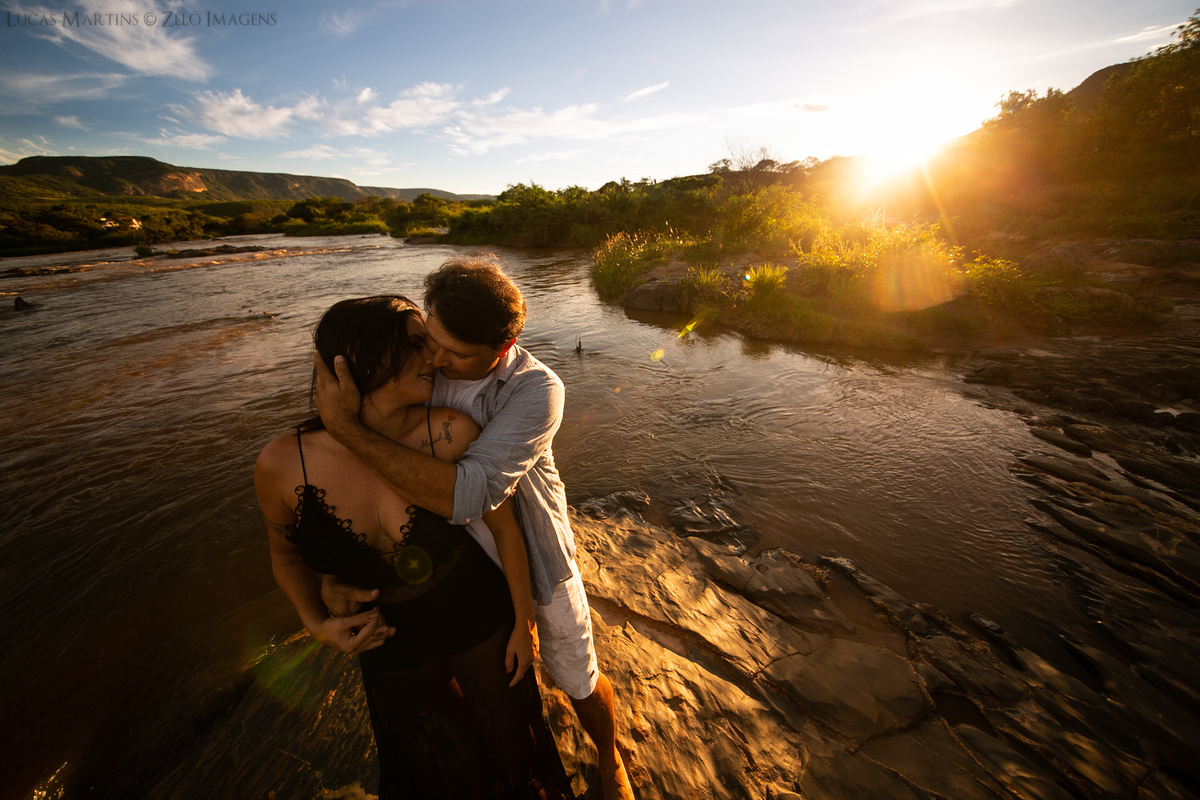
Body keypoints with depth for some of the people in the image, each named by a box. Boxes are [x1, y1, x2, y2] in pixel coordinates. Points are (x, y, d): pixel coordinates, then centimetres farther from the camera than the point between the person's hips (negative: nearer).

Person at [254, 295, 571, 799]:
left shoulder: (450, 433, -28)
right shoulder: (281, 464, -21)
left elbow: (505, 528, -14)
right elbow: (286, 551, 1)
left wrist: (524, 621, -5)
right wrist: (316, 623, -14)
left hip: (483, 628, -1)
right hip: (393, 653, 2)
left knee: (508, 737, 28)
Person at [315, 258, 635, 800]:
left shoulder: (536, 389, -31)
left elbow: (467, 495, -43)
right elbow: (358, 473, -6)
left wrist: (346, 427, -41)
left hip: (535, 557, -3)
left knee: (578, 680, 19)